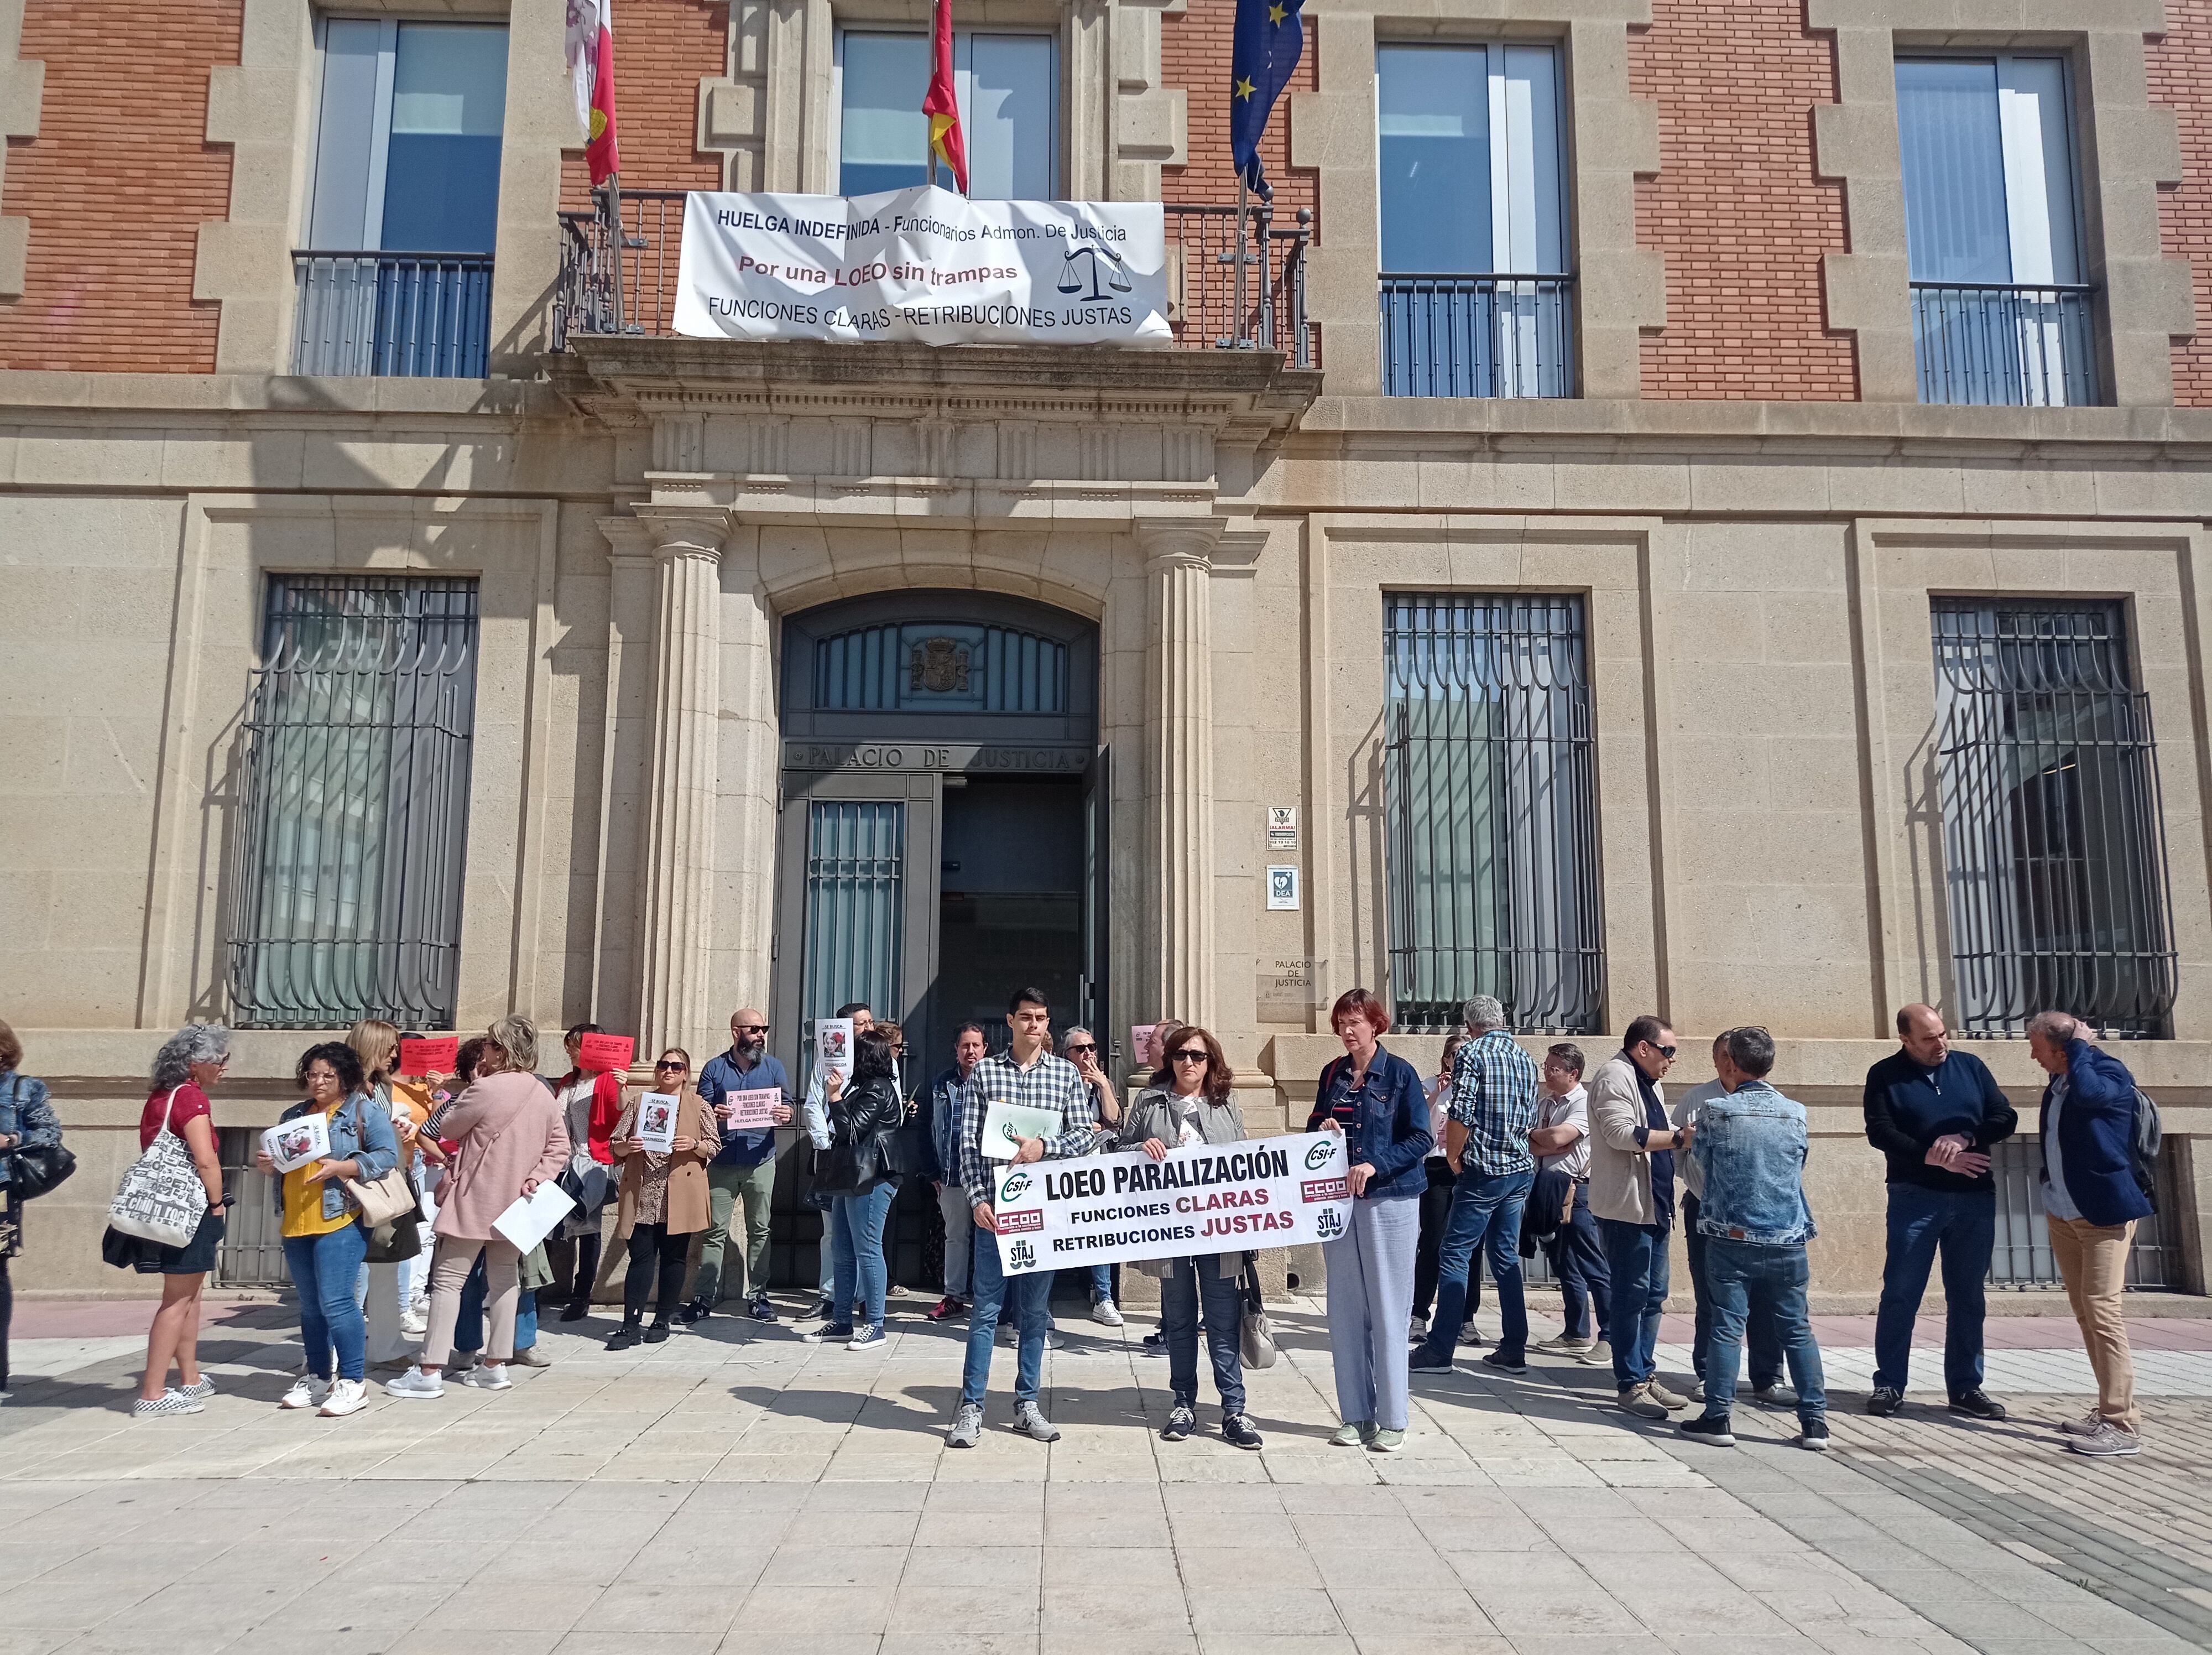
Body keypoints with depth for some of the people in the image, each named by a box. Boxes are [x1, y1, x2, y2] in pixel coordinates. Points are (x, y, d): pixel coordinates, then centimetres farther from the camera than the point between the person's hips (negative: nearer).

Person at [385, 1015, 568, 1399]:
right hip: (514, 1203, 7)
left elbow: (444, 1129, -4)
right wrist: (535, 1178, -2)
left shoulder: (485, 1090, -17)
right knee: (504, 1279, 11)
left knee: (448, 1279, -1)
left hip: (474, 1200, -6)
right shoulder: (544, 1094, 4)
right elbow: (559, 1147, 5)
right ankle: (496, 1365, 16)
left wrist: (457, 1097, 9)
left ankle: (429, 1372, -1)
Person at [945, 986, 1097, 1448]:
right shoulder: (985, 1071, 3)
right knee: (986, 1307, 1)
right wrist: (977, 1198, -9)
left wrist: (1044, 1146, -14)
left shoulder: (1067, 1073, 7)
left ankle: (1027, 1404, 20)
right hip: (995, 1205, -1)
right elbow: (968, 1141, 0)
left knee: (1034, 1309, 9)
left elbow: (1085, 1134, 3)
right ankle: (971, 1406, 8)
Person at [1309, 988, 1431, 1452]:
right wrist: (1322, 1131, -6)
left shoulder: (1401, 1074, -4)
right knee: (1345, 1310, 6)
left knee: (1387, 1310, -1)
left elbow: (1420, 1139, -8)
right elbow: (1314, 1128, 17)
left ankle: (1392, 1419, 7)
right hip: (1337, 1202, 4)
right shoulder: (1333, 1074, 9)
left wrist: (1375, 1165, -20)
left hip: (1390, 1202, -4)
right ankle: (1355, 1414, 15)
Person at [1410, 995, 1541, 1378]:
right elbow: (1531, 1120, 16)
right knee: (1506, 1257, 13)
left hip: (1484, 1172, -7)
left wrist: (1453, 1158, -4)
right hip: (1521, 1170, 7)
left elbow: (1461, 1116, -17)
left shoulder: (1472, 1054, -10)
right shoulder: (1526, 1059, 12)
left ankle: (1439, 1350, -3)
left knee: (1454, 1256, -3)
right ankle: (1513, 1350, 14)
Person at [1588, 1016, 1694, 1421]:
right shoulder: (1614, 1077, -12)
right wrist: (1679, 1138, -23)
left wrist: (1688, 1135, 9)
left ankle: (1647, 1375, 22)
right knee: (1632, 1296, -6)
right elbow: (1622, 1134, -24)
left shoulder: (1649, 1083, 20)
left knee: (1653, 1295, 14)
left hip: (1654, 1206, 10)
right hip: (1625, 1207, -10)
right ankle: (1630, 1385, 0)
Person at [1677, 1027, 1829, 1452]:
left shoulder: (1715, 1111, -7)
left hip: (1731, 1238, -3)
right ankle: (1815, 1421, 11)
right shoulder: (1796, 1113, 3)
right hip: (1787, 1241, 3)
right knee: (1797, 1329, 10)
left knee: (1727, 1327, 2)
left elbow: (1699, 1167, 6)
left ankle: (1717, 1418, 3)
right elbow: (1799, 1172, 15)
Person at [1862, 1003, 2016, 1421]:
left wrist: (1964, 1139, -14)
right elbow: (1881, 1133, -10)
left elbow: (2005, 1118, 4)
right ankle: (1889, 1384, 6)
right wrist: (1935, 1158, -19)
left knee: (1968, 1297, 8)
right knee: (1900, 1294, -1)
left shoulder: (1970, 1066, 8)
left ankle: (1966, 1388, 16)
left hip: (1975, 1198, 3)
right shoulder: (1885, 1076, -1)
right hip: (1915, 1198, -3)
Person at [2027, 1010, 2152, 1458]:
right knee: (2084, 1312, 12)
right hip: (2062, 1214, 8)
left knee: (2102, 1310, -12)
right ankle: (2109, 1410, 21)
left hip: (2104, 1214, -8)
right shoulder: (2056, 1082, 9)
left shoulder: (2111, 1073, -13)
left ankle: (2123, 1426, -9)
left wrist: (2080, 1045, -21)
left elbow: (2086, 1092, -37)